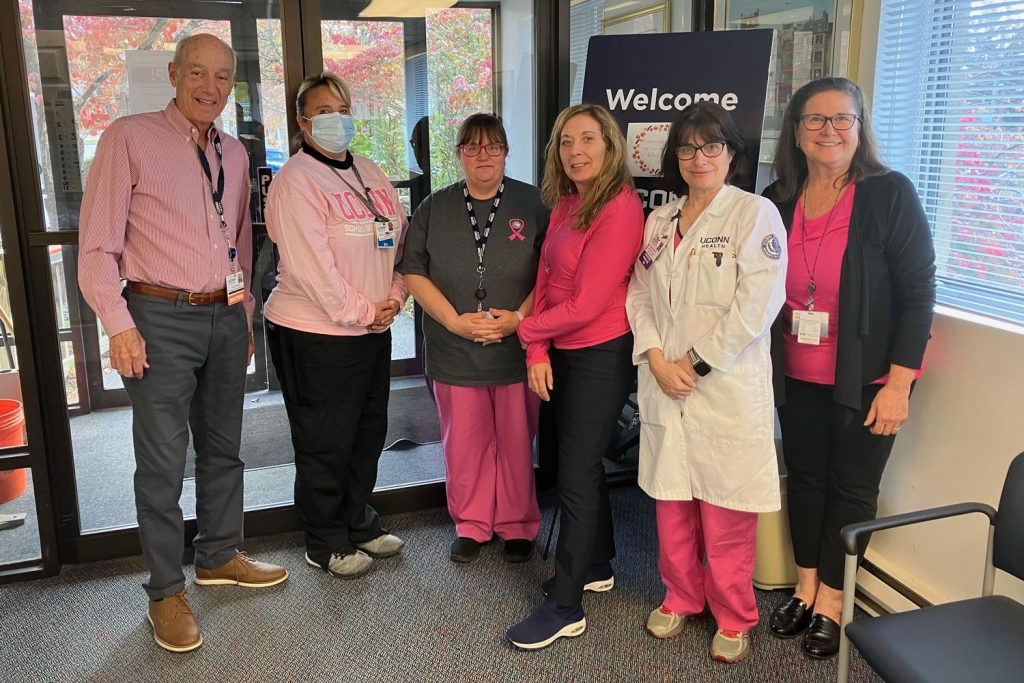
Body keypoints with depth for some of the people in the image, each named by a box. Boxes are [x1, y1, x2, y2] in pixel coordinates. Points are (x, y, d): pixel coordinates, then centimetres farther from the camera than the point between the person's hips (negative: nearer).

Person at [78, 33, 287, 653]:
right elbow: (98, 244, -7)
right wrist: (120, 325, -13)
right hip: (160, 318, -5)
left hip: (226, 318, 6)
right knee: (162, 462, -1)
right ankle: (167, 591, 14)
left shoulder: (235, 154, 13)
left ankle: (220, 556, 33)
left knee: (223, 447, 15)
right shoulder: (129, 138, -4)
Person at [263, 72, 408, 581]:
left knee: (369, 432, 17)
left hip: (373, 329, 8)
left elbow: (400, 240, 12)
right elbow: (310, 266, -20)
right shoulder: (295, 180, -13)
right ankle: (325, 543, 22)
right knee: (325, 444, 4)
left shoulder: (371, 175, 12)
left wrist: (394, 299, -2)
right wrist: (362, 313, -15)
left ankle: (359, 523, 36)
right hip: (316, 334, -8)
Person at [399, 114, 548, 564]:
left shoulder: (532, 204, 1)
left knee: (517, 440, 6)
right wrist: (455, 320, -9)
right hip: (455, 352, 1)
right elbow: (413, 272, 3)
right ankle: (471, 525, 26)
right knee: (464, 442, 8)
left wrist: (519, 317, -13)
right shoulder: (435, 208, 6)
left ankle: (518, 526, 24)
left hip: (517, 348, -1)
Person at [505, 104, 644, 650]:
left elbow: (587, 304, -20)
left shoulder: (619, 208, -18)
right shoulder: (565, 204, 8)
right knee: (583, 462, 19)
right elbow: (546, 281, 5)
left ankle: (565, 605, 9)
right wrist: (537, 352, -6)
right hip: (561, 353, 8)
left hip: (599, 355, -8)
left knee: (575, 475, -2)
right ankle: (597, 565, 37)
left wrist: (524, 328, -8)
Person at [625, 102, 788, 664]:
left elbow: (757, 305, -13)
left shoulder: (755, 215, -4)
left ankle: (734, 619, 23)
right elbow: (639, 295, 11)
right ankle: (681, 597, 34)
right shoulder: (658, 222, 13)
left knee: (726, 514, 3)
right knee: (671, 503, 13)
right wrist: (656, 359, -5)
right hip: (663, 386, 5)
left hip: (727, 388, -5)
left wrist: (696, 363, -12)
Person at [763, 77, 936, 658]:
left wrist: (898, 385, -15)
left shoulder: (890, 194, -11)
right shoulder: (778, 201, 1)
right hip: (797, 377, 4)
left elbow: (918, 294, -11)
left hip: (865, 380, -4)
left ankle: (830, 604, 25)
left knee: (851, 488, 8)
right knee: (805, 477, 14)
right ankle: (805, 590, 31)